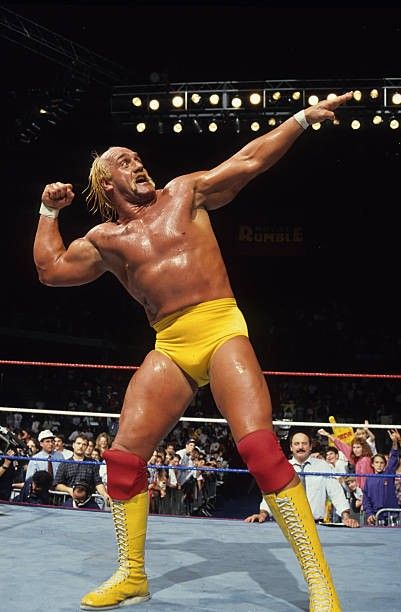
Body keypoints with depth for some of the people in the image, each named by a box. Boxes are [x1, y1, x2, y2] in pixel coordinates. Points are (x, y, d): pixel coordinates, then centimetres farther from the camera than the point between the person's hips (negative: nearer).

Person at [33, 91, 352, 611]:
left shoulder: (185, 193, 11)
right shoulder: (106, 239, 15)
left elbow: (248, 162, 8)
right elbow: (51, 270, 19)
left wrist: (303, 118, 3)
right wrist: (50, 211, 18)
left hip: (221, 330, -3)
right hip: (170, 348, 4)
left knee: (260, 446, -19)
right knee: (125, 454, -2)